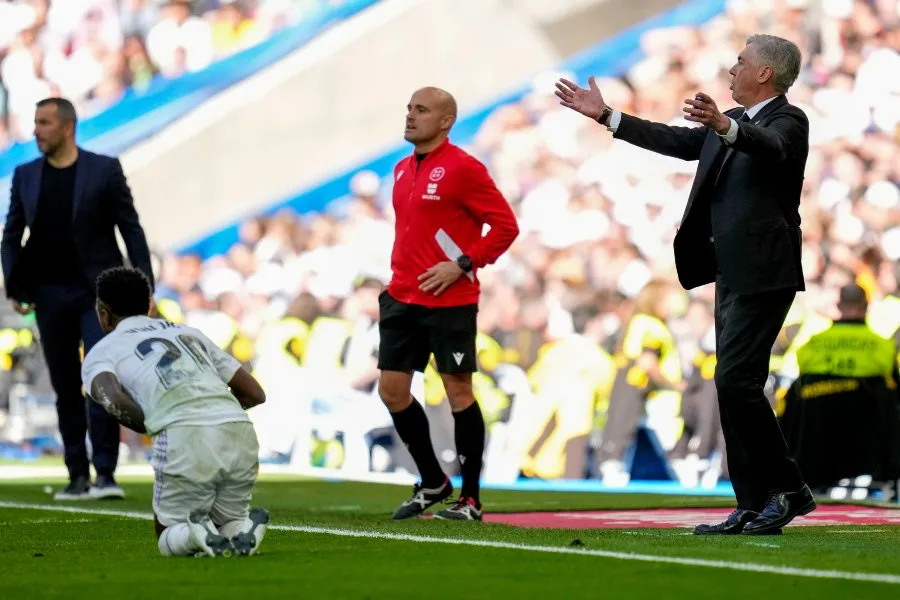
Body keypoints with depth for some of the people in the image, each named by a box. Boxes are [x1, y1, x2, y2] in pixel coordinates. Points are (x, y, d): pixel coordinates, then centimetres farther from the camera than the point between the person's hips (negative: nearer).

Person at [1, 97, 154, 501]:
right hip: (49, 295, 3)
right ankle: (78, 477, 13)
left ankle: (105, 474, -12)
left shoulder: (104, 169, -2)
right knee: (66, 388, 7)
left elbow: (131, 229, -1)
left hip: (97, 292, -3)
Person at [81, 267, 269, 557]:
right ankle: (242, 528, -8)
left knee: (169, 539, 18)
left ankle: (195, 533, -16)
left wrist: (152, 427, 11)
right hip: (240, 432, 4)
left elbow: (113, 399, -6)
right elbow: (255, 394, 28)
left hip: (184, 436, -4)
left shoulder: (101, 351, 18)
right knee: (227, 527, 26)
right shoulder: (189, 333, 32)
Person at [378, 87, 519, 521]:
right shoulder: (402, 170, 14)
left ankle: (470, 499, 6)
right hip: (402, 300, 8)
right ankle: (432, 483, 22)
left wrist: (462, 264, -16)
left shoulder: (462, 168, -10)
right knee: (392, 390, 6)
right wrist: (398, 273, 14)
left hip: (449, 302, -8)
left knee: (458, 392, -2)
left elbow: (505, 225, -11)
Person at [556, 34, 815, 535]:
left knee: (735, 379, -16)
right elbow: (673, 140, 24)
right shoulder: (731, 123, 18)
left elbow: (771, 147, -31)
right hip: (733, 277, 10)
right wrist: (605, 115, 22)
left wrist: (724, 125, -50)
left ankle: (787, 489, -8)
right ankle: (755, 506, 8)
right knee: (737, 386, 7)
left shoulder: (787, 120, -8)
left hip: (763, 276, -10)